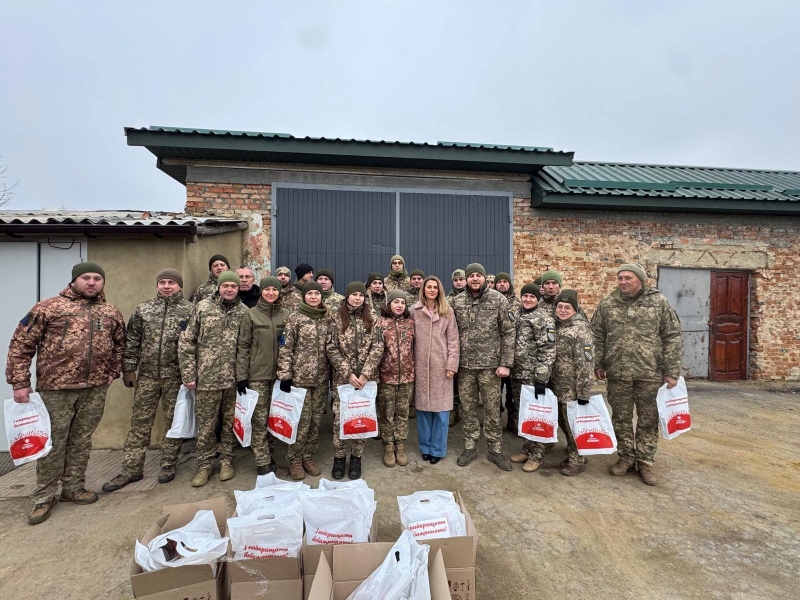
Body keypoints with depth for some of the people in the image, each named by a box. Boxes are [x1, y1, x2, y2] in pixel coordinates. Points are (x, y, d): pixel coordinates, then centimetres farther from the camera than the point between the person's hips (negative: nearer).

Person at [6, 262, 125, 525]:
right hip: (56, 388, -3)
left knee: (81, 441, 14)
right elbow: (21, 344, -3)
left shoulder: (111, 313, 8)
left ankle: (74, 488, 29)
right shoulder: (49, 307, -3)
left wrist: (112, 372, 11)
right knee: (52, 444, 7)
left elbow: (120, 345, 20)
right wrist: (19, 382, -7)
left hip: (95, 390, 3)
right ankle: (44, 497, 23)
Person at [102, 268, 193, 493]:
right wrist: (128, 369, 6)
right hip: (147, 375, 3)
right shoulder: (142, 310, 8)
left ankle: (168, 464, 22)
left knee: (173, 421, 8)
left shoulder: (190, 310, -3)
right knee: (140, 422, 9)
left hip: (176, 376, -3)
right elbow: (132, 342, 10)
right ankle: (131, 468, 20)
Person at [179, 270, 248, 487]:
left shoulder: (244, 311, 3)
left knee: (230, 423, 12)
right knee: (205, 425, 9)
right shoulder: (203, 307, 0)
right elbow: (186, 342, 1)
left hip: (235, 379, 1)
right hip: (207, 378, -1)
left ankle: (226, 461, 29)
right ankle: (205, 464, 26)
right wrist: (189, 375, -3)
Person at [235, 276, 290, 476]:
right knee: (260, 419, -1)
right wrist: (241, 375, -8)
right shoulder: (250, 315, -1)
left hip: (280, 374, 2)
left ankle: (270, 455, 24)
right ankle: (263, 462, 8)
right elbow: (243, 347, -2)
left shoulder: (287, 314, 4)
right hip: (257, 374, -2)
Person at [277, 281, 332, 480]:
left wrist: (333, 372, 11)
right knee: (302, 419, -1)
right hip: (300, 376, -4)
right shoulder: (295, 318, -5)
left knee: (316, 419, 11)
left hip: (322, 377, 4)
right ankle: (295, 459, 18)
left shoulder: (328, 319, 8)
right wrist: (284, 374, -11)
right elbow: (285, 347, -7)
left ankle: (308, 456, 27)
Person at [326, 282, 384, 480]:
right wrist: (348, 374, -13)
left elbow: (377, 348, -4)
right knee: (340, 419, 1)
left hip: (366, 378, 1)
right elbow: (332, 350, -5)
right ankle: (339, 458, 20)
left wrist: (365, 374, -13)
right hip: (343, 378, -1)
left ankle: (356, 458, 23)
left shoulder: (371, 320, 3)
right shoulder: (337, 320, 0)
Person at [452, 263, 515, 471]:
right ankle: (469, 447, 27)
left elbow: (508, 332, -5)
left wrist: (506, 363, -9)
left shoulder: (498, 299, -4)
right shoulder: (458, 301, 3)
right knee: (468, 407, 12)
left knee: (492, 409, 8)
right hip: (465, 364, 2)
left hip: (490, 364, -2)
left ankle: (495, 450, 24)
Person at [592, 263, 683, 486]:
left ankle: (645, 461, 25)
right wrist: (598, 364, 4)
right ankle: (625, 457, 28)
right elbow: (597, 336, 7)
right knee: (621, 418, 11)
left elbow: (672, 337, -1)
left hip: (650, 372, -1)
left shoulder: (658, 302, -2)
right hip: (617, 372, 1)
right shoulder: (607, 304, 1)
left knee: (649, 419, 9)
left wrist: (672, 371, -4)